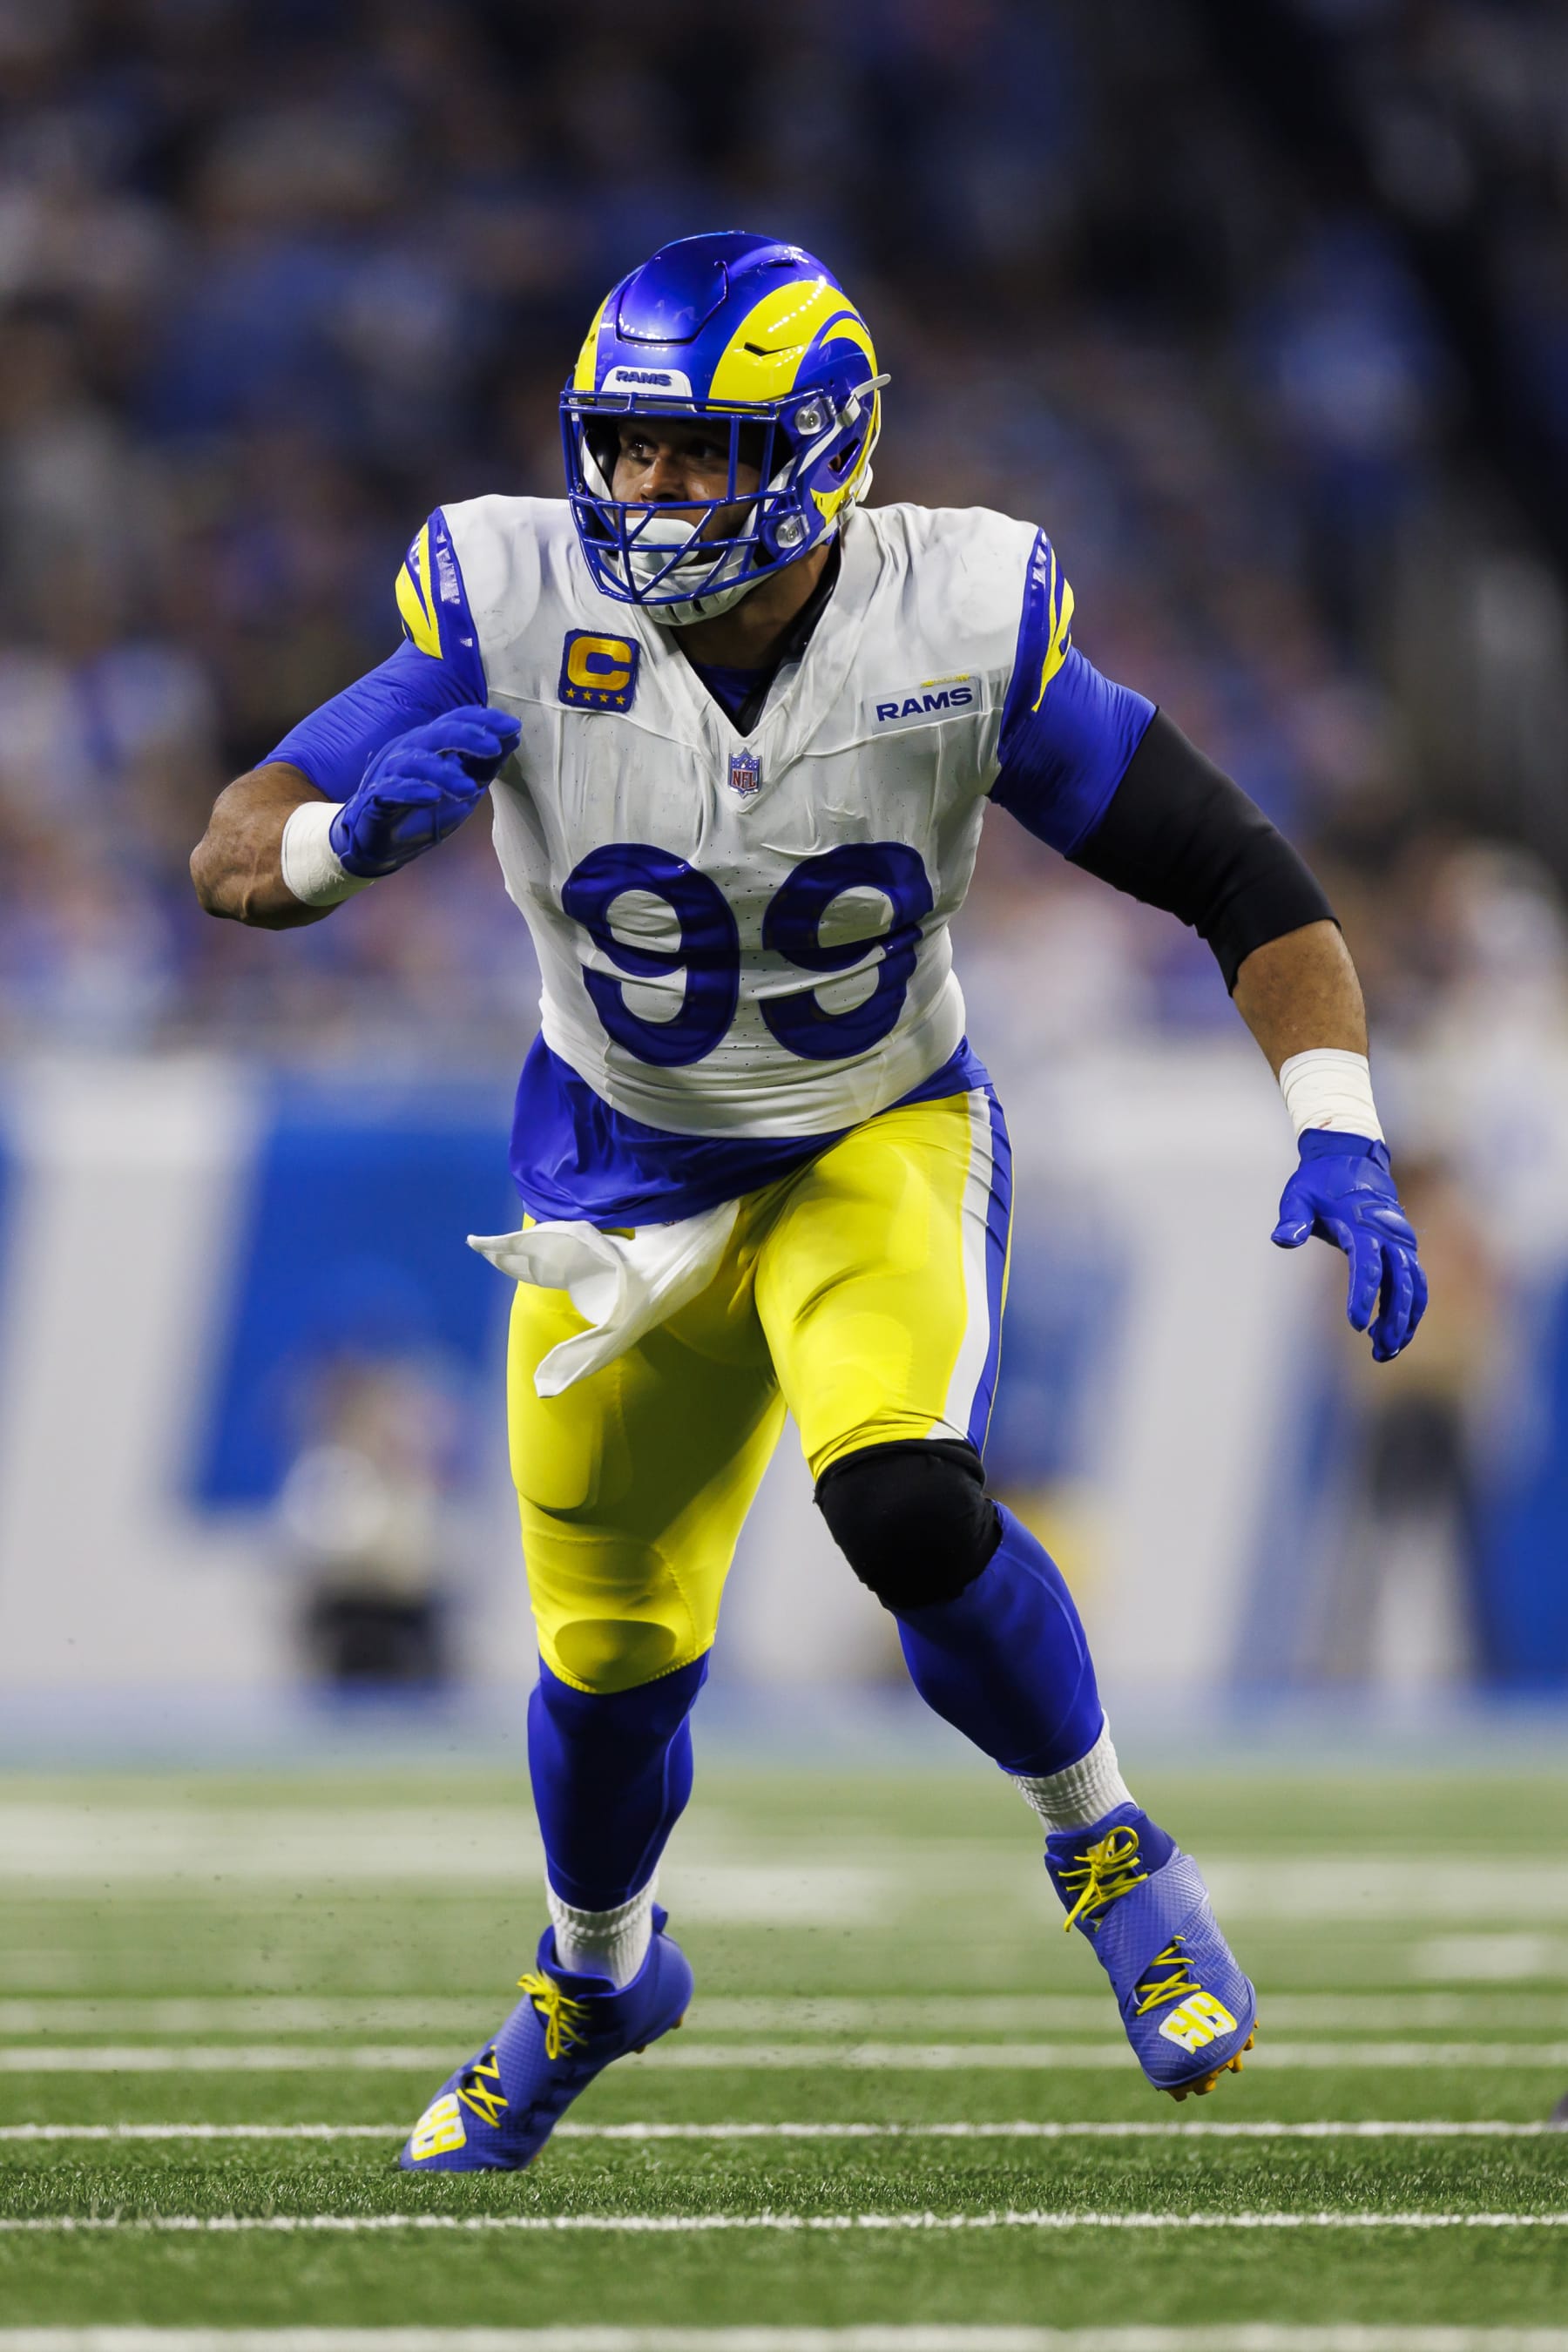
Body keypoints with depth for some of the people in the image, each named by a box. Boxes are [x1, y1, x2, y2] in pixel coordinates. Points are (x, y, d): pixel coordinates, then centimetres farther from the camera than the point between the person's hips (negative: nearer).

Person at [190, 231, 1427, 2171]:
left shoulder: (959, 630, -22)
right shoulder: (518, 614, -21)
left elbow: (1239, 881, -15)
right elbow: (234, 860, -18)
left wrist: (1337, 1143, -28)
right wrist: (361, 825, -41)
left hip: (878, 1142, -2)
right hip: (624, 1172, 2)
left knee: (904, 1504, -30)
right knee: (611, 1649, 8)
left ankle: (1102, 1846, -1)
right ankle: (595, 1978, 42)